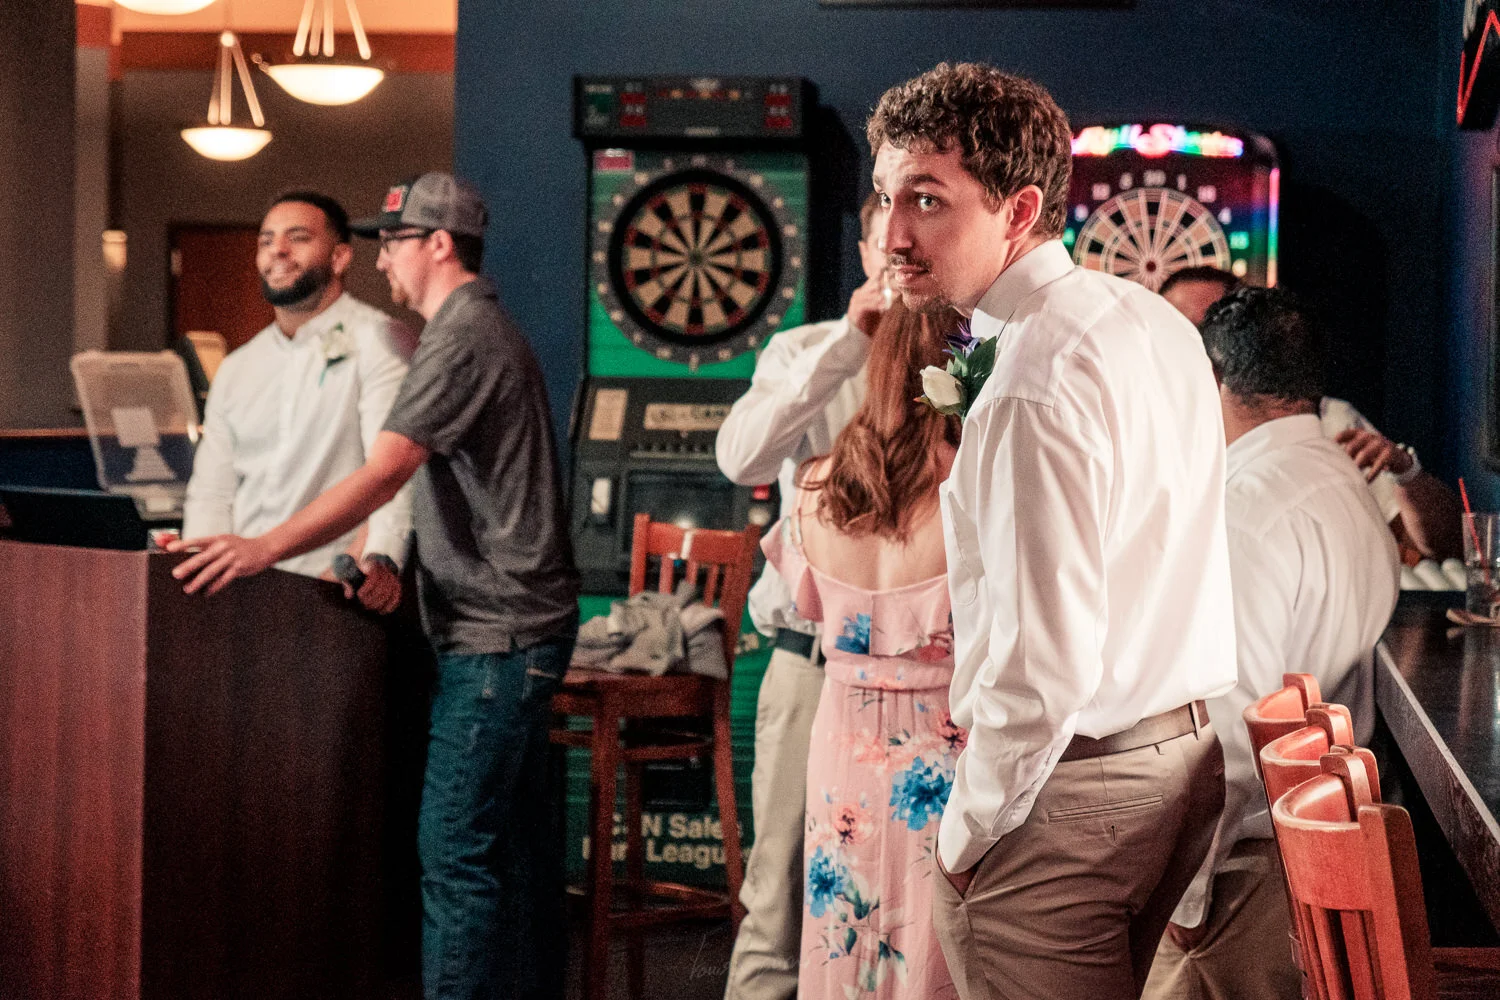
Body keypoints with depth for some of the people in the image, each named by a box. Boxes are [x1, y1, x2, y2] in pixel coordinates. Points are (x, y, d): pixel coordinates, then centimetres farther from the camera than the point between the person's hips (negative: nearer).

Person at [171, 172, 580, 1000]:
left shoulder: (463, 339, -14)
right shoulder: (483, 329, 19)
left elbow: (381, 475, -24)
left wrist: (265, 548, -28)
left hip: (497, 632, -10)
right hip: (509, 624, 10)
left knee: (456, 844, -10)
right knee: (516, 831, 12)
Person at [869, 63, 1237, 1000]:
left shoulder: (1032, 395, -24)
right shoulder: (1158, 321, 5)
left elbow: (1047, 667, -27)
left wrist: (967, 832, -14)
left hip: (1073, 785, -10)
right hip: (1192, 755, 10)